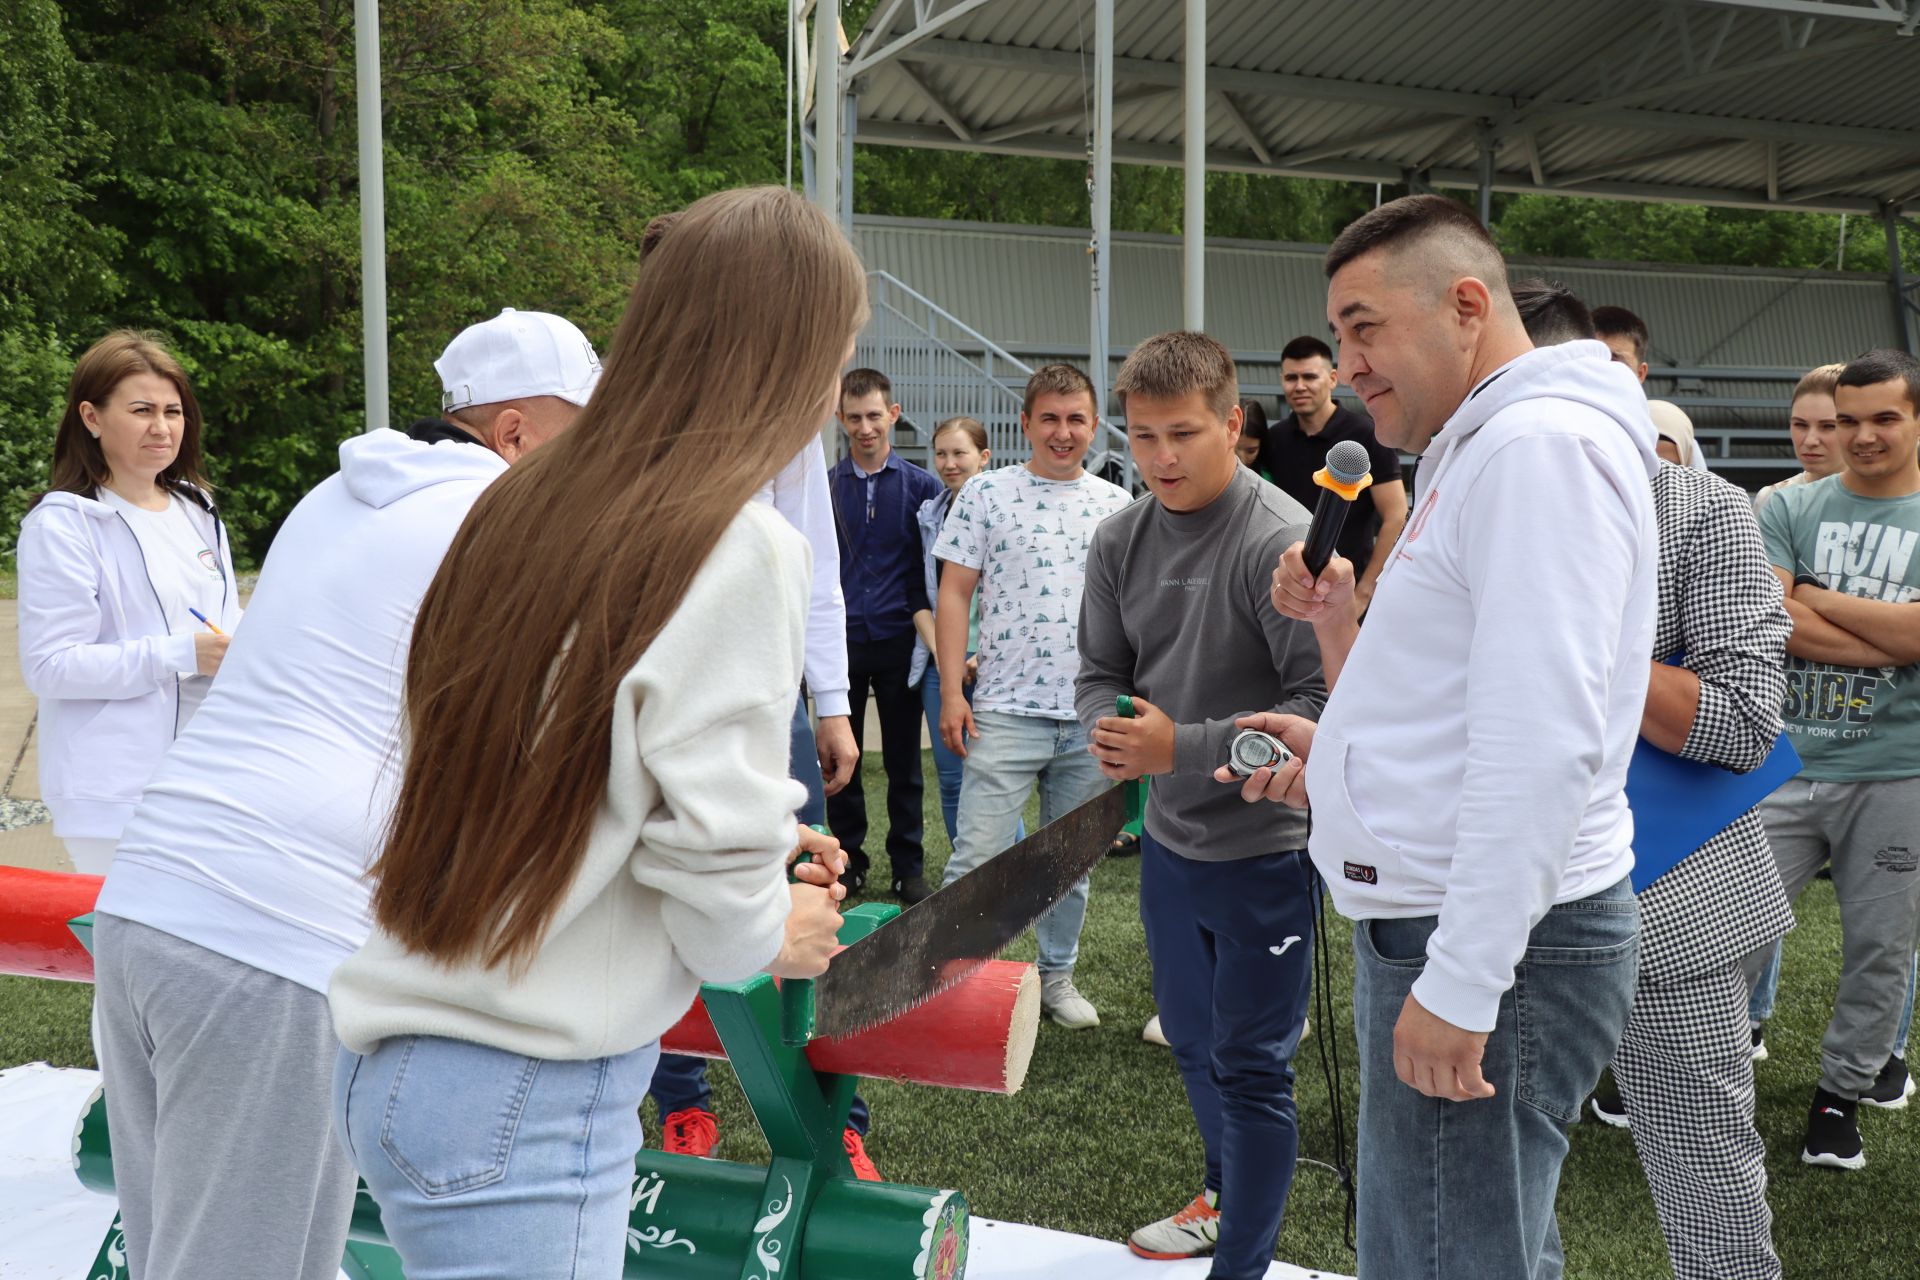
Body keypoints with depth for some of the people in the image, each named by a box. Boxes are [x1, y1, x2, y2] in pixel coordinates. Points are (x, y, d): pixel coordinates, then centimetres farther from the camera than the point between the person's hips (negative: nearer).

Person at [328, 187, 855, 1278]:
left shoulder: (523, 505, 5)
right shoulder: (744, 550, -15)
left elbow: (552, 786, 6)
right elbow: (717, 867, -18)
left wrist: (761, 859, 12)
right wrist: (774, 937, 4)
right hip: (529, 1102, -7)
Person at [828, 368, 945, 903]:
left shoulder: (922, 486, 3)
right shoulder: (824, 485, 4)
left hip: (898, 640, -1)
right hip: (841, 640, 1)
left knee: (904, 762, 6)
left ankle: (908, 866, 17)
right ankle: (848, 860, 20)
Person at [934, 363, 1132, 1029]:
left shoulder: (1116, 504, 9)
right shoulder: (987, 492, 0)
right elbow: (954, 595, -1)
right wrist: (951, 691, -8)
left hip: (1091, 716, 3)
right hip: (1006, 710, -3)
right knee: (978, 856, -6)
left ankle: (1057, 976, 27)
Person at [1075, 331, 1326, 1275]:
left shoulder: (1280, 542, -21)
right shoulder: (1119, 541, -1)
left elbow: (1323, 703, -24)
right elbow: (1100, 671, 8)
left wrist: (1185, 747, -25)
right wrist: (1108, 731, -14)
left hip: (1264, 843, -7)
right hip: (1169, 837, 7)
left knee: (1250, 1065, 4)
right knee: (1191, 1040, 24)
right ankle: (1227, 1193, 48)